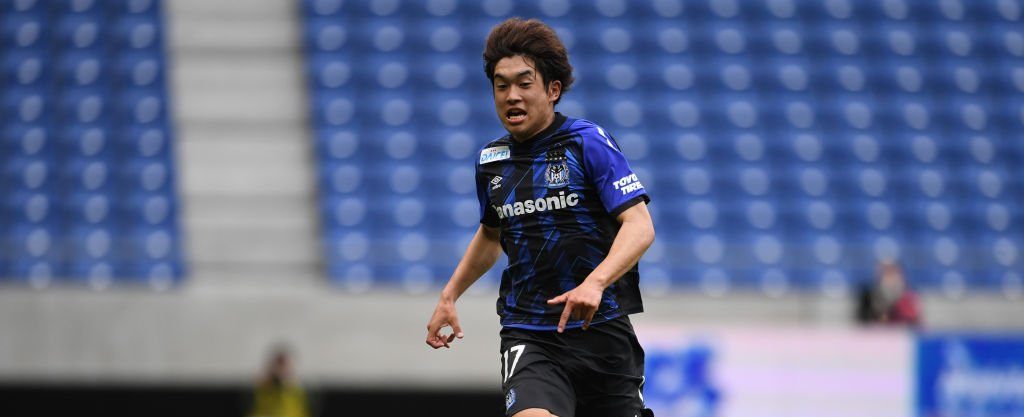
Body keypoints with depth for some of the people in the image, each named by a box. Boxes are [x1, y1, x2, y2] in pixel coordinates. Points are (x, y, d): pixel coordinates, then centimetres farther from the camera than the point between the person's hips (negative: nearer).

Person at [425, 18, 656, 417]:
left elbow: (640, 225, -15)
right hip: (528, 336, 2)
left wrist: (595, 283, -30)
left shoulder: (588, 142, -6)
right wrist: (449, 297, 24)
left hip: (601, 330, -2)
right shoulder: (491, 160, 10)